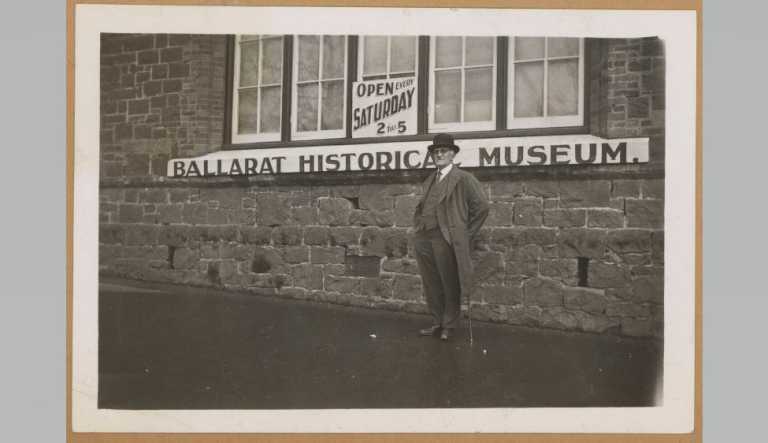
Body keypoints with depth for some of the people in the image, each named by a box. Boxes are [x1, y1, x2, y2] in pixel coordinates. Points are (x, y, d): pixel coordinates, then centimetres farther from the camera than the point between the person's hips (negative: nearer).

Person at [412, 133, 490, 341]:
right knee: (431, 285, 11)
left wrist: (465, 234, -4)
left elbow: (481, 206, -5)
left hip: (445, 239, -6)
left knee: (450, 285, 3)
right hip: (423, 239, 6)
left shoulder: (463, 178, -2)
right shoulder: (430, 180, 18)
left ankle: (449, 325, 15)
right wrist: (418, 227, 14)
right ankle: (437, 323, 23)